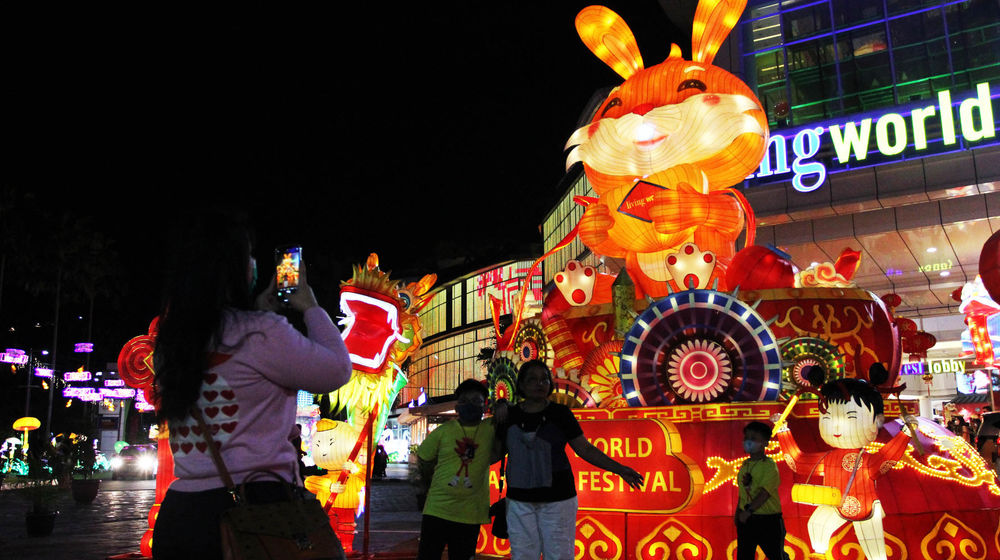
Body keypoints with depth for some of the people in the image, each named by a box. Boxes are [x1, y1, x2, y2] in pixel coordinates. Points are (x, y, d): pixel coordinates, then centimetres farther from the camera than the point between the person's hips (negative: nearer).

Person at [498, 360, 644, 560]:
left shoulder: (560, 413, 0)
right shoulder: (510, 415, 4)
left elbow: (584, 449, 1)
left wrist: (619, 468, -6)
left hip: (557, 500, -2)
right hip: (519, 500, 2)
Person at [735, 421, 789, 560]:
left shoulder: (769, 465, -12)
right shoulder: (745, 464, 9)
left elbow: (765, 492, -21)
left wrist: (749, 511, -24)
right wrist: (738, 512, 13)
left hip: (768, 519, -6)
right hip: (746, 518, 6)